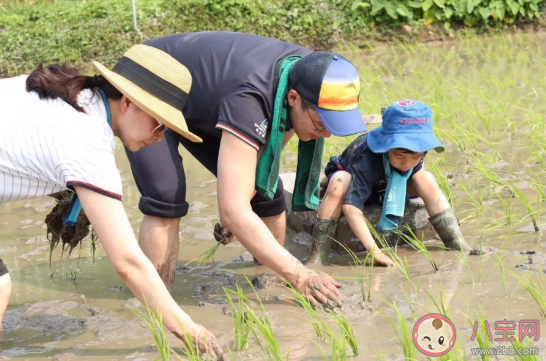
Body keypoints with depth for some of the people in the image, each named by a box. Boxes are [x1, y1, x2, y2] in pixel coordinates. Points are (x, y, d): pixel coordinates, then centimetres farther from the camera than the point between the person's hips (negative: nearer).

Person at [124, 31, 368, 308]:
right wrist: (298, 274, -50)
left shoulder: (308, 75, -21)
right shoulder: (248, 98, -43)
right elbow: (233, 211, -46)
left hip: (202, 104, 7)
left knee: (267, 193, -3)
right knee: (167, 200, -27)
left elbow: (270, 145, 0)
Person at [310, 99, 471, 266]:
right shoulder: (367, 159, -45)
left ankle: (458, 245, -15)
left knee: (427, 180, -22)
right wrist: (374, 251, -56)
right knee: (339, 185, -40)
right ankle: (317, 256, -38)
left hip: (386, 186, 5)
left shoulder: (417, 150, -28)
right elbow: (351, 207, -51)